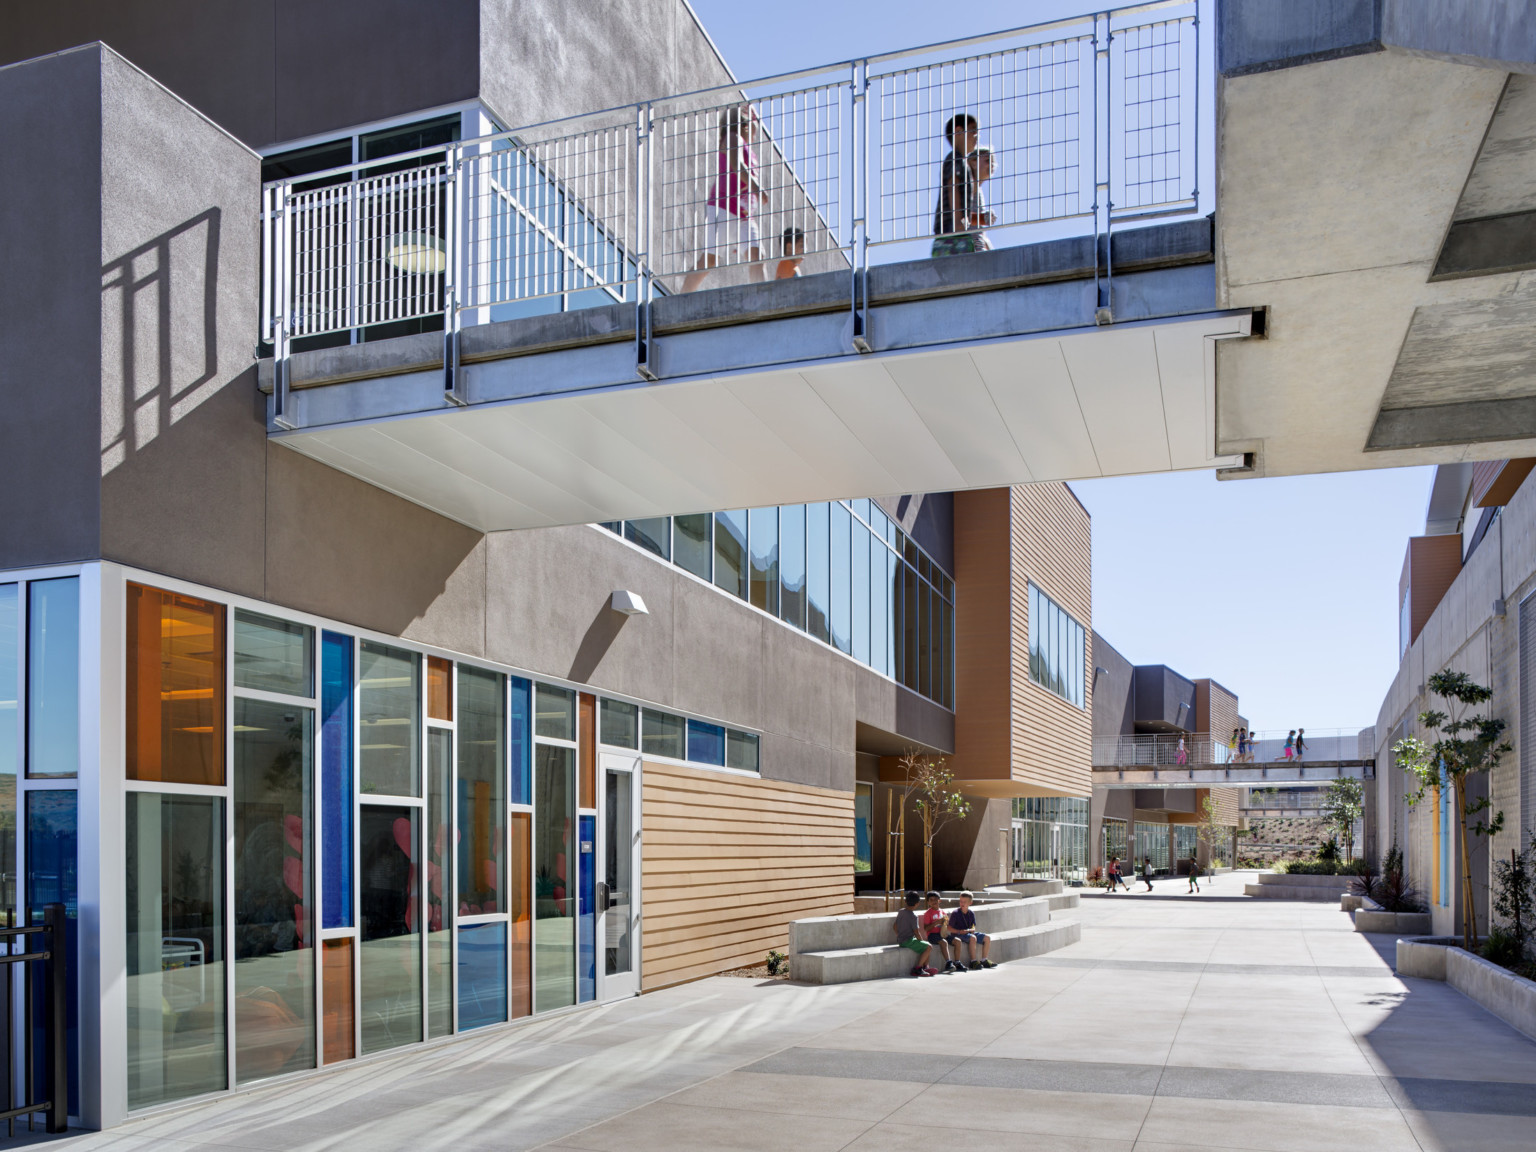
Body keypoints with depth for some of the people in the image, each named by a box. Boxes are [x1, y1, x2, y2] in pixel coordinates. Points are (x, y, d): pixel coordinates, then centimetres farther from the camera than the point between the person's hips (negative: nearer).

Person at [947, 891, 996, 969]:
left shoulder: (971, 913, 7)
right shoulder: (955, 913, -9)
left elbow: (973, 928, 7)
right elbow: (949, 928, -10)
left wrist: (968, 930, -16)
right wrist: (959, 931, -24)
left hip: (969, 933, 7)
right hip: (957, 935, -7)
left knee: (987, 938, -7)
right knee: (973, 938, -35)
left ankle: (984, 960, -2)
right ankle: (973, 961, -29)